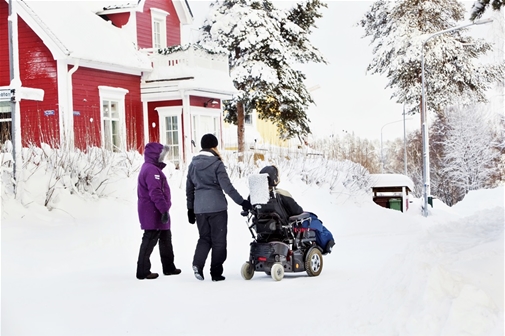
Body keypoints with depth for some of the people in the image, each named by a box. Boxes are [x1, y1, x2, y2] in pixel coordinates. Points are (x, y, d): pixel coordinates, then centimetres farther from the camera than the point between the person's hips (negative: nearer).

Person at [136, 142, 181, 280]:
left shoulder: (152, 168, 17)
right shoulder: (152, 170, -18)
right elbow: (155, 192, -26)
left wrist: (164, 209, 21)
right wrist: (164, 209, -27)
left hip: (155, 212, 11)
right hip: (153, 212, -11)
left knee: (166, 238, 17)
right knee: (150, 240, -7)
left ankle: (169, 267, 27)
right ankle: (143, 271, -3)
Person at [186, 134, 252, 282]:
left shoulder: (193, 164, 8)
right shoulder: (216, 164, -9)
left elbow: (189, 188, 13)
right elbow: (227, 186, -15)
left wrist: (190, 208, 20)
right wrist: (242, 201, -13)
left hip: (199, 208, 5)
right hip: (217, 207, -5)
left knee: (204, 238, 14)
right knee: (218, 240, 5)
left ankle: (197, 263, -10)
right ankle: (216, 272, 6)